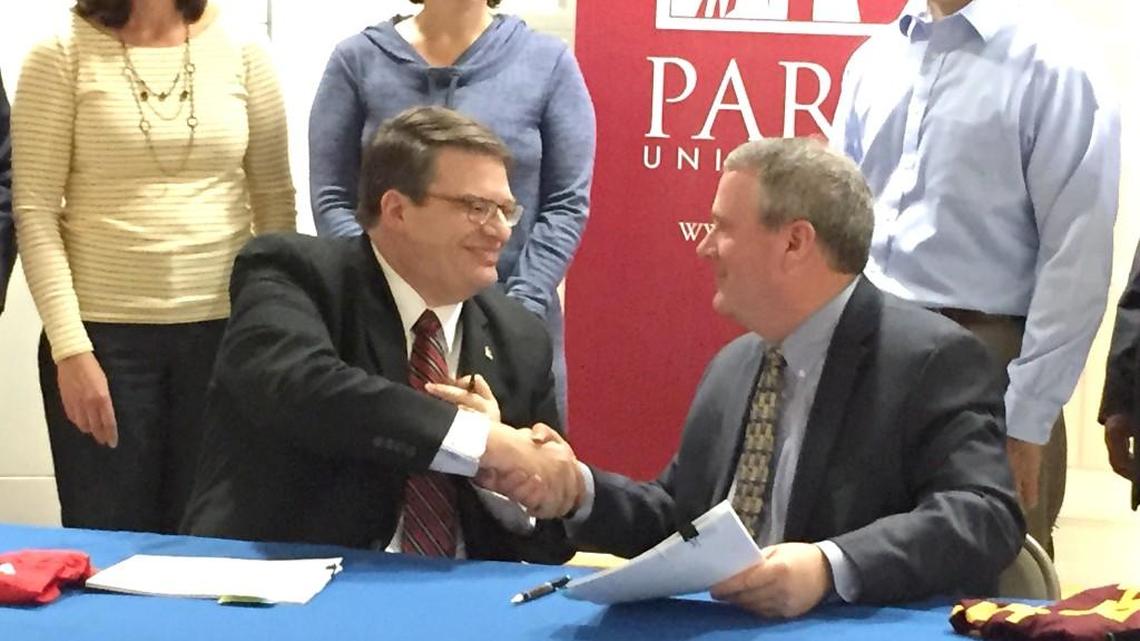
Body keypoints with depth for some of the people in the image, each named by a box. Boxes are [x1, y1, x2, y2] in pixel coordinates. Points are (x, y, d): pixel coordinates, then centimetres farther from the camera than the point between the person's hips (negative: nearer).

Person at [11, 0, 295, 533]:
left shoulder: (240, 54, 4)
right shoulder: (63, 56, -2)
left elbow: (275, 203, 9)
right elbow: (35, 212, -5)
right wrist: (70, 348, -12)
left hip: (224, 328, 2)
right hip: (103, 330, -2)